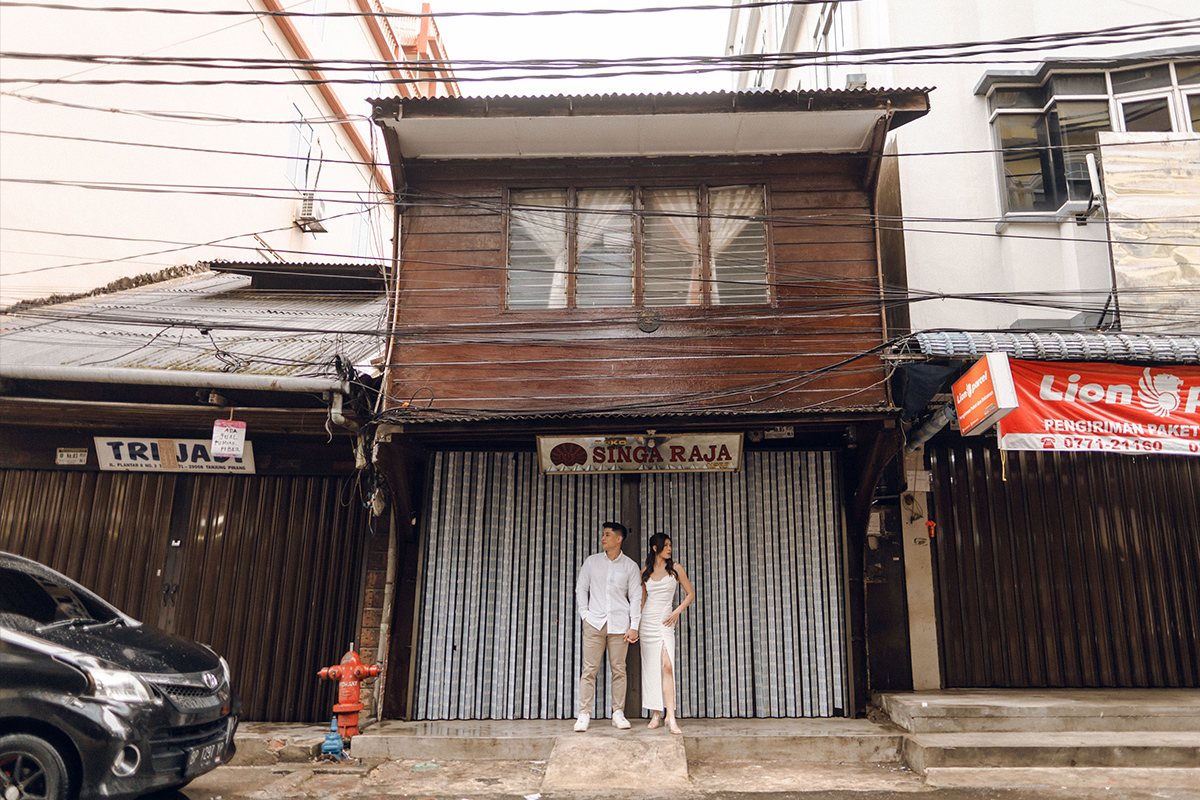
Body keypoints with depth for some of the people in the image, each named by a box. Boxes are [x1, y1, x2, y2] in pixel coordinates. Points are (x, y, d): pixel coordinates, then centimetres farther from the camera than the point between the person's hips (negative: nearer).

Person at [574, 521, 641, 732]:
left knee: (618, 669, 3)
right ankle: (584, 714, 3)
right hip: (594, 623, 1)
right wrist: (584, 614, 3)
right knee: (589, 669, -2)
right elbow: (581, 589, 14)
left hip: (620, 624, 0)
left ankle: (618, 714, 13)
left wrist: (634, 626, -2)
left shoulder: (630, 566, 5)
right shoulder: (591, 562, 8)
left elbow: (636, 597, 4)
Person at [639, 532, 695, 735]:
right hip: (647, 621, 2)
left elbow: (690, 593, 6)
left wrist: (678, 611, -7)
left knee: (667, 666, -16)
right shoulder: (645, 572, 10)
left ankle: (671, 718, -18)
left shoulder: (676, 569, 4)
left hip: (665, 622, -2)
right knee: (651, 669, 3)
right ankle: (656, 714, 12)